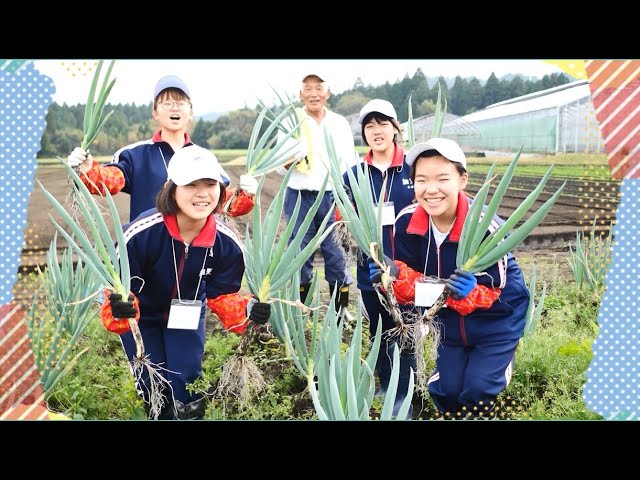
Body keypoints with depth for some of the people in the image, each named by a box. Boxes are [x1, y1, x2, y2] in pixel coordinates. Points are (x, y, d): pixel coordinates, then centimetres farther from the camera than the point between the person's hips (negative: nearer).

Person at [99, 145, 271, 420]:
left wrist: (247, 310, -33)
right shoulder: (139, 234, -37)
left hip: (187, 313, 2)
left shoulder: (227, 243, -25)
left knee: (187, 387, -1)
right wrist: (119, 309, -51)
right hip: (141, 314, -2)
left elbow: (222, 294, -12)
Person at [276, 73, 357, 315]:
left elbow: (349, 164, 6)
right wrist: (291, 157, -23)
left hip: (332, 196, 0)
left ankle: (342, 308, 10)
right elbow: (281, 168, 0)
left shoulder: (340, 123, 6)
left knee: (336, 253, 0)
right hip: (299, 197, 0)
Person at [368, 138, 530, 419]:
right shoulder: (407, 223, -19)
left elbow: (496, 294, -23)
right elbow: (415, 280, -10)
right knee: (445, 390, 7)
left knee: (477, 392, -7)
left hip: (497, 319, -4)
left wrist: (471, 294, -45)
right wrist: (397, 276, -32)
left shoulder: (486, 227, -31)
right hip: (452, 320, 4)